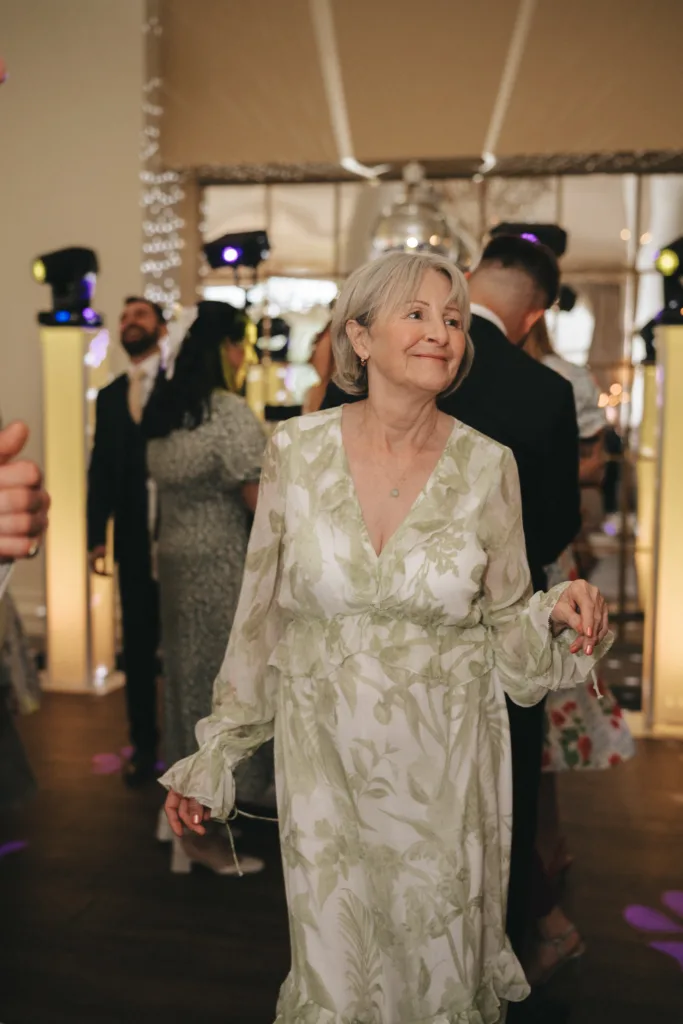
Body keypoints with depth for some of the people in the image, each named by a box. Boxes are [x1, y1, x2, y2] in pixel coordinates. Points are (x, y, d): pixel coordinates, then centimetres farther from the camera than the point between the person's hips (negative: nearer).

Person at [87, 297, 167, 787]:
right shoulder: (110, 395, 15)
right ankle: (144, 745, 24)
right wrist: (96, 534, 3)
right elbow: (101, 468, 11)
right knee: (138, 645, 10)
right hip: (134, 539, 4)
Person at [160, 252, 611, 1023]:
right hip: (324, 755, 0)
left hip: (444, 758, 1)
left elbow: (507, 623, 4)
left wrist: (558, 613, -19)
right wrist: (213, 756, 5)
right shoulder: (297, 449, -7)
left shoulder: (488, 466, -7)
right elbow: (261, 614, 1)